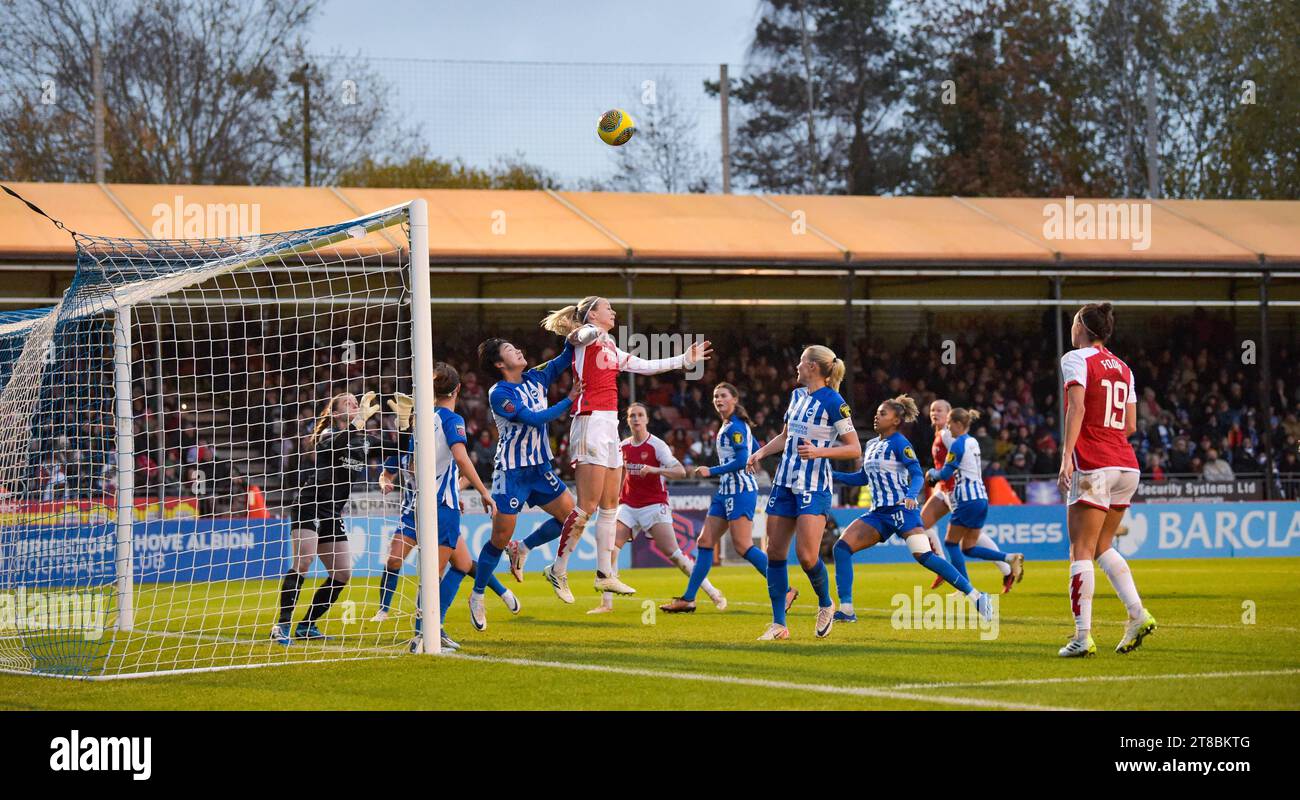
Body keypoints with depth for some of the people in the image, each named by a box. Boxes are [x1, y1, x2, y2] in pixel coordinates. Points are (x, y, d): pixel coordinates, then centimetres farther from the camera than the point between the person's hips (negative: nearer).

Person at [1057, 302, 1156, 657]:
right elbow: (1130, 425, 17)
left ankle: (1083, 636, -10)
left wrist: (1067, 456, -22)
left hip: (1092, 467, -7)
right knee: (1102, 547, 17)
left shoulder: (1076, 359, -3)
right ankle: (1138, 613, 0)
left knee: (1081, 551, -4)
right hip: (1126, 466, 7)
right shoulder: (1122, 368, 17)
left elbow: (1077, 407, -16)